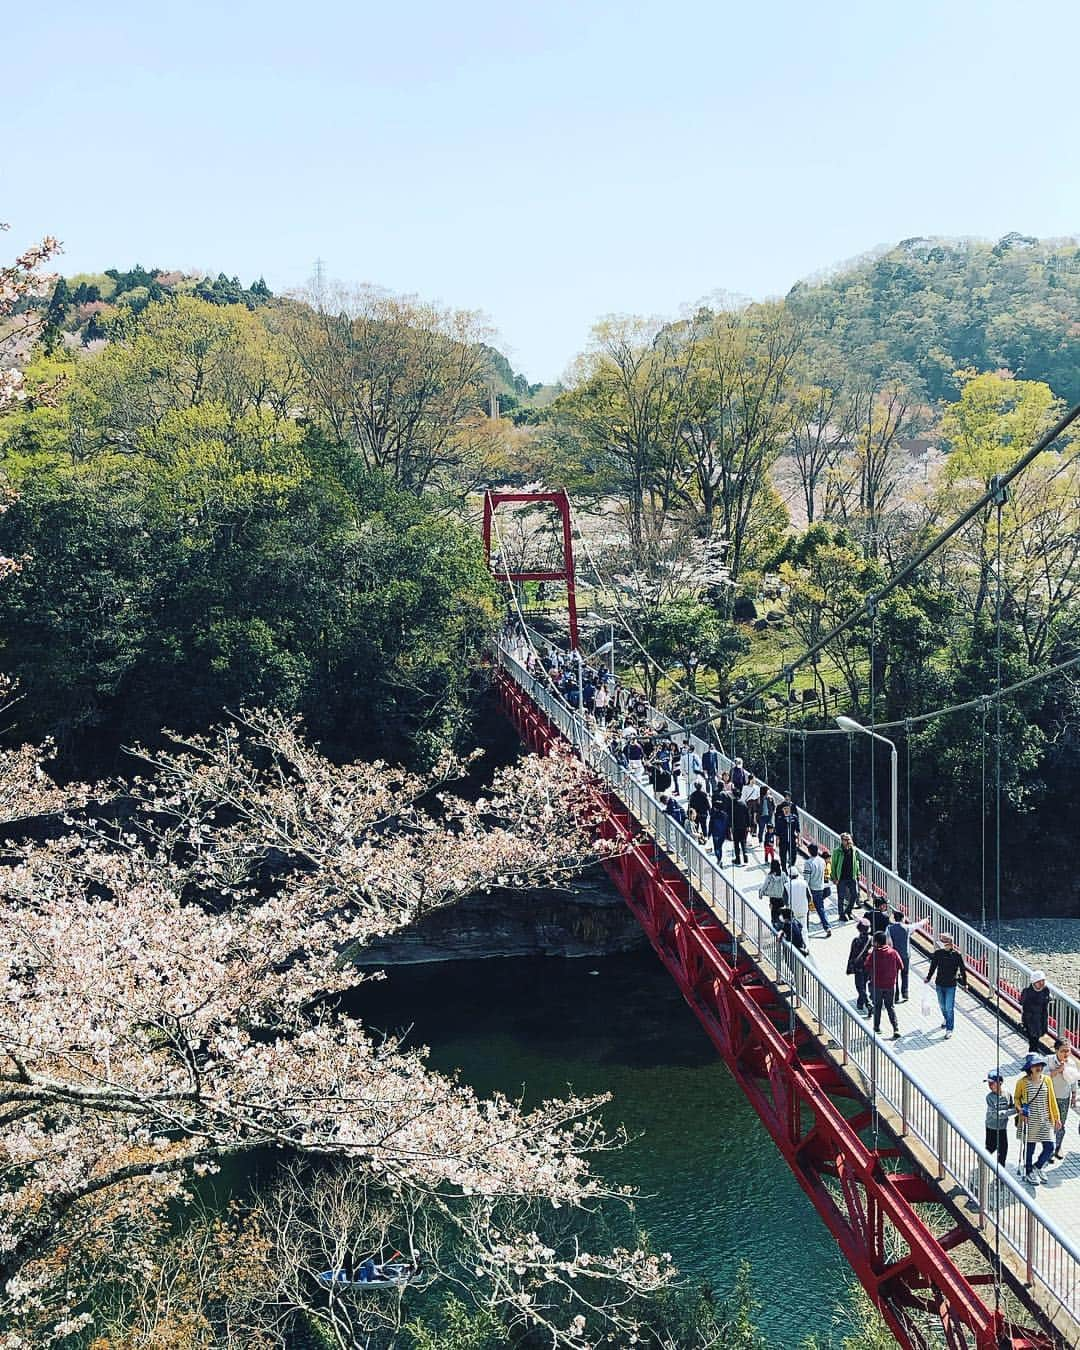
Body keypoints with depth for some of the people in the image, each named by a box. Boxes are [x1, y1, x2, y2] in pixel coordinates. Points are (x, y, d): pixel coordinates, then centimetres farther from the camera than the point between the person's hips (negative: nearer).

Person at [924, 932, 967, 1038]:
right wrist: (928, 978, 14)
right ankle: (946, 1019, 47)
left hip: (951, 986, -4)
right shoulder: (938, 953, -4)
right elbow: (933, 967, 10)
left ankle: (949, 1029, 7)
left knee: (949, 1008, -3)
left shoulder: (956, 955, -12)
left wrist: (964, 983, 2)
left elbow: (963, 970, -2)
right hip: (939, 984, 4)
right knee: (942, 1006, 19)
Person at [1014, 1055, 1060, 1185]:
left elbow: (1052, 1100, 8)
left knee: (1050, 1147, 1)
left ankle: (1038, 1167, 26)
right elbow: (1016, 1097, 5)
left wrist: (1056, 1117, 11)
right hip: (1029, 1121, -3)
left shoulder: (1046, 1080, 0)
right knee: (1029, 1148, 6)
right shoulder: (1022, 1082, -10)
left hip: (1045, 1120, 3)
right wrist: (1020, 1109, -12)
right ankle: (1028, 1173, 27)